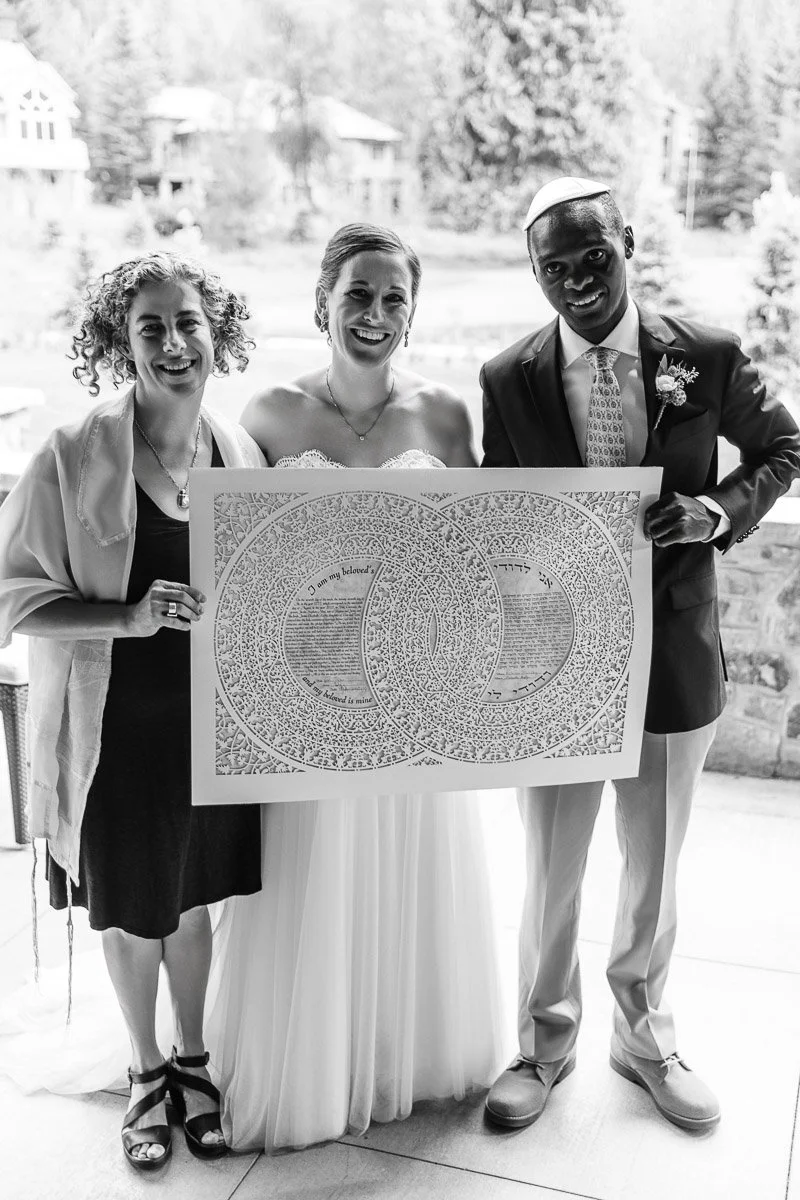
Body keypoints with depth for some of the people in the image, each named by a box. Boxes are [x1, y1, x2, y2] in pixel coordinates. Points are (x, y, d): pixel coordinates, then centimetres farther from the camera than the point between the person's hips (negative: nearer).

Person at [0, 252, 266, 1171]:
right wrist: (127, 618, -24)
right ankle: (146, 1070, 41)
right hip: (115, 730, -2)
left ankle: (192, 1060, 43)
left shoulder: (242, 454, -3)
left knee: (192, 899, 18)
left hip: (212, 723, 3)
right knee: (129, 908, 15)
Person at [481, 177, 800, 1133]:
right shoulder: (509, 381, -5)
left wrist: (721, 509, -12)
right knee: (550, 874, 13)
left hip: (675, 657, 1)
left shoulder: (708, 357, -5)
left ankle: (643, 1035, 42)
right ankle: (546, 1041, 37)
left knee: (654, 873, 17)